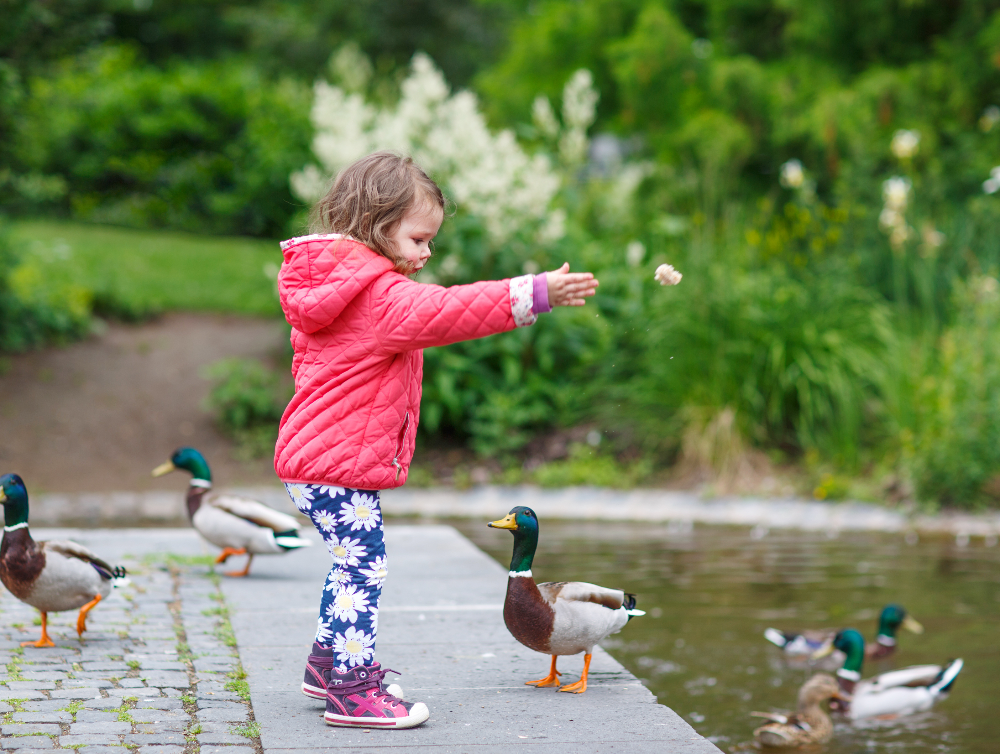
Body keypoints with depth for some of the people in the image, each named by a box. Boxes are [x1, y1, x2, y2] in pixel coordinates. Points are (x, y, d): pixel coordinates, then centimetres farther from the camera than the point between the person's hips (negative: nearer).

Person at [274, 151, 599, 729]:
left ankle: (328, 662, 32)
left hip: (315, 454, 11)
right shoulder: (381, 295, -18)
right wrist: (535, 295, -31)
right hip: (341, 461, -11)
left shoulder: (334, 286, 14)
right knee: (363, 565, -8)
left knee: (354, 562, 21)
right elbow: (442, 312, -29)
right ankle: (353, 690, -5)